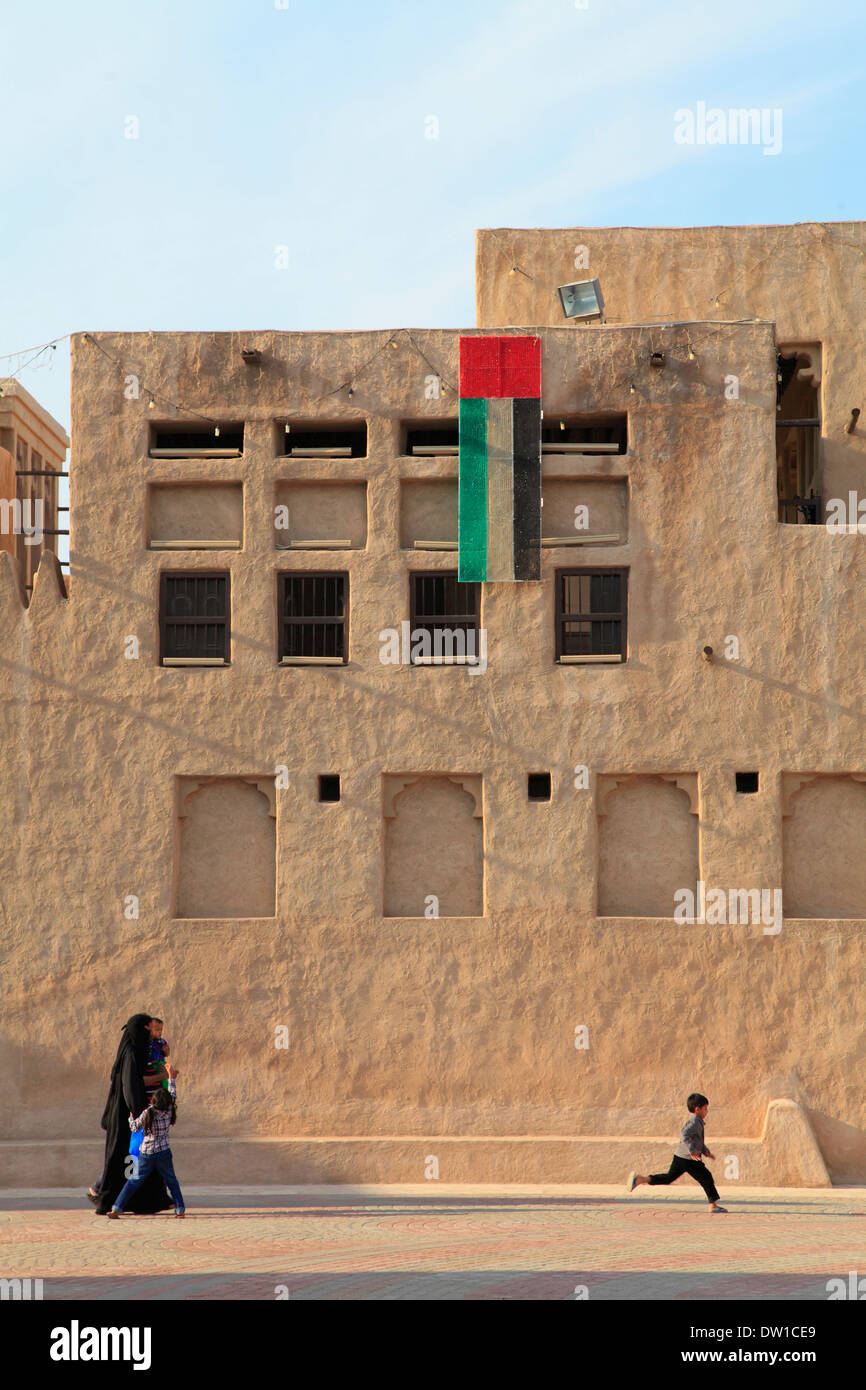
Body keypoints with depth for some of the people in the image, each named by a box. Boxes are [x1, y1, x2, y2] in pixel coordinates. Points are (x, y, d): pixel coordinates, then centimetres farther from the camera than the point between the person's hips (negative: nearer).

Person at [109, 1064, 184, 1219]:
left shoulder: (147, 1113, -12)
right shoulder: (169, 1111, -8)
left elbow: (135, 1127, 1)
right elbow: (173, 1096, 9)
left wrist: (131, 1118, 23)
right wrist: (171, 1077, 21)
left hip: (146, 1153, 0)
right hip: (163, 1152, 0)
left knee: (134, 1181, 9)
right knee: (172, 1182, 13)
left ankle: (117, 1208, 7)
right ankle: (179, 1210, 3)